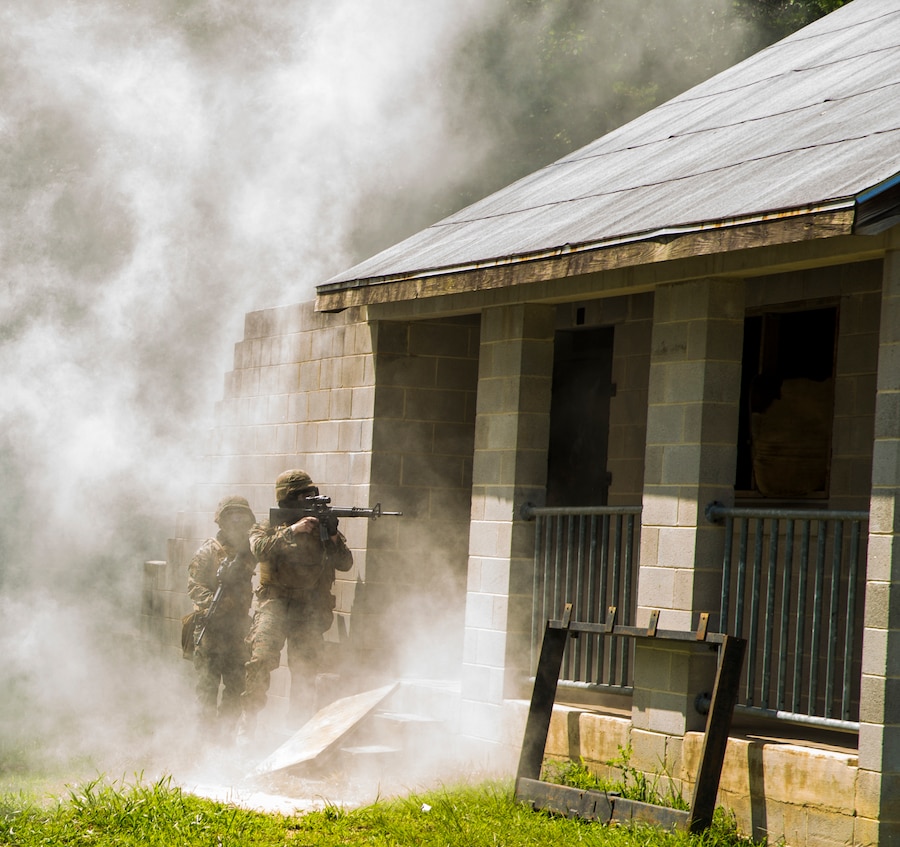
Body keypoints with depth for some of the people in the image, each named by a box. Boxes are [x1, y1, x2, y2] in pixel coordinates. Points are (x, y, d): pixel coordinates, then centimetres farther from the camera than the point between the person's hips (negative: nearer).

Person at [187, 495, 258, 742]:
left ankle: (226, 729, 15)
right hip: (211, 626, -5)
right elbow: (194, 585, -8)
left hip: (238, 626, 5)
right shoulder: (208, 551, -4)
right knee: (208, 681, -2)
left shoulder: (248, 550, 11)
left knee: (237, 684, 6)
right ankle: (209, 730, 5)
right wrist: (212, 602, -23)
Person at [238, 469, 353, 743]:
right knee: (261, 660, -20)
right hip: (275, 602, -2)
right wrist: (292, 530, -20)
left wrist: (333, 537, -14)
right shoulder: (268, 527, 8)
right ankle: (247, 723, -14)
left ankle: (299, 729, 13)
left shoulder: (322, 527, 13)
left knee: (305, 674, 2)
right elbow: (260, 549, -14)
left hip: (309, 610, 2)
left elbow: (345, 564, 3)